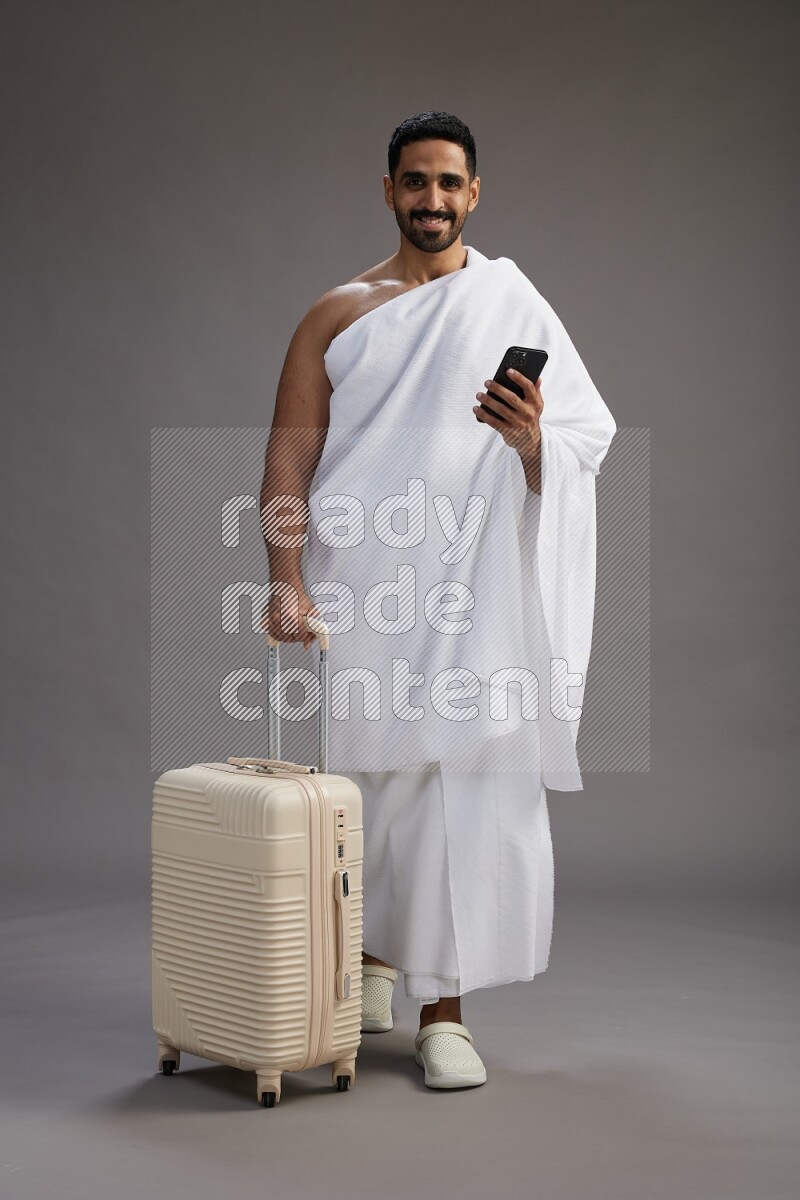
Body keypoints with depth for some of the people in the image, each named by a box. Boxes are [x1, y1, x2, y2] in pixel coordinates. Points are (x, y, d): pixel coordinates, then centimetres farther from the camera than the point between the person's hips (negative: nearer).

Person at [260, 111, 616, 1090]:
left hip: (469, 587, -1)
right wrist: (287, 583, -11)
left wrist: (531, 438, -19)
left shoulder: (515, 307, 9)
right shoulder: (338, 313, 9)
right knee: (362, 779, 6)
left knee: (465, 781, -6)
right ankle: (368, 956, 32)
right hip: (358, 585, 1)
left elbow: (586, 445, 4)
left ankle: (444, 1010, 1)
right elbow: (288, 458, 1)